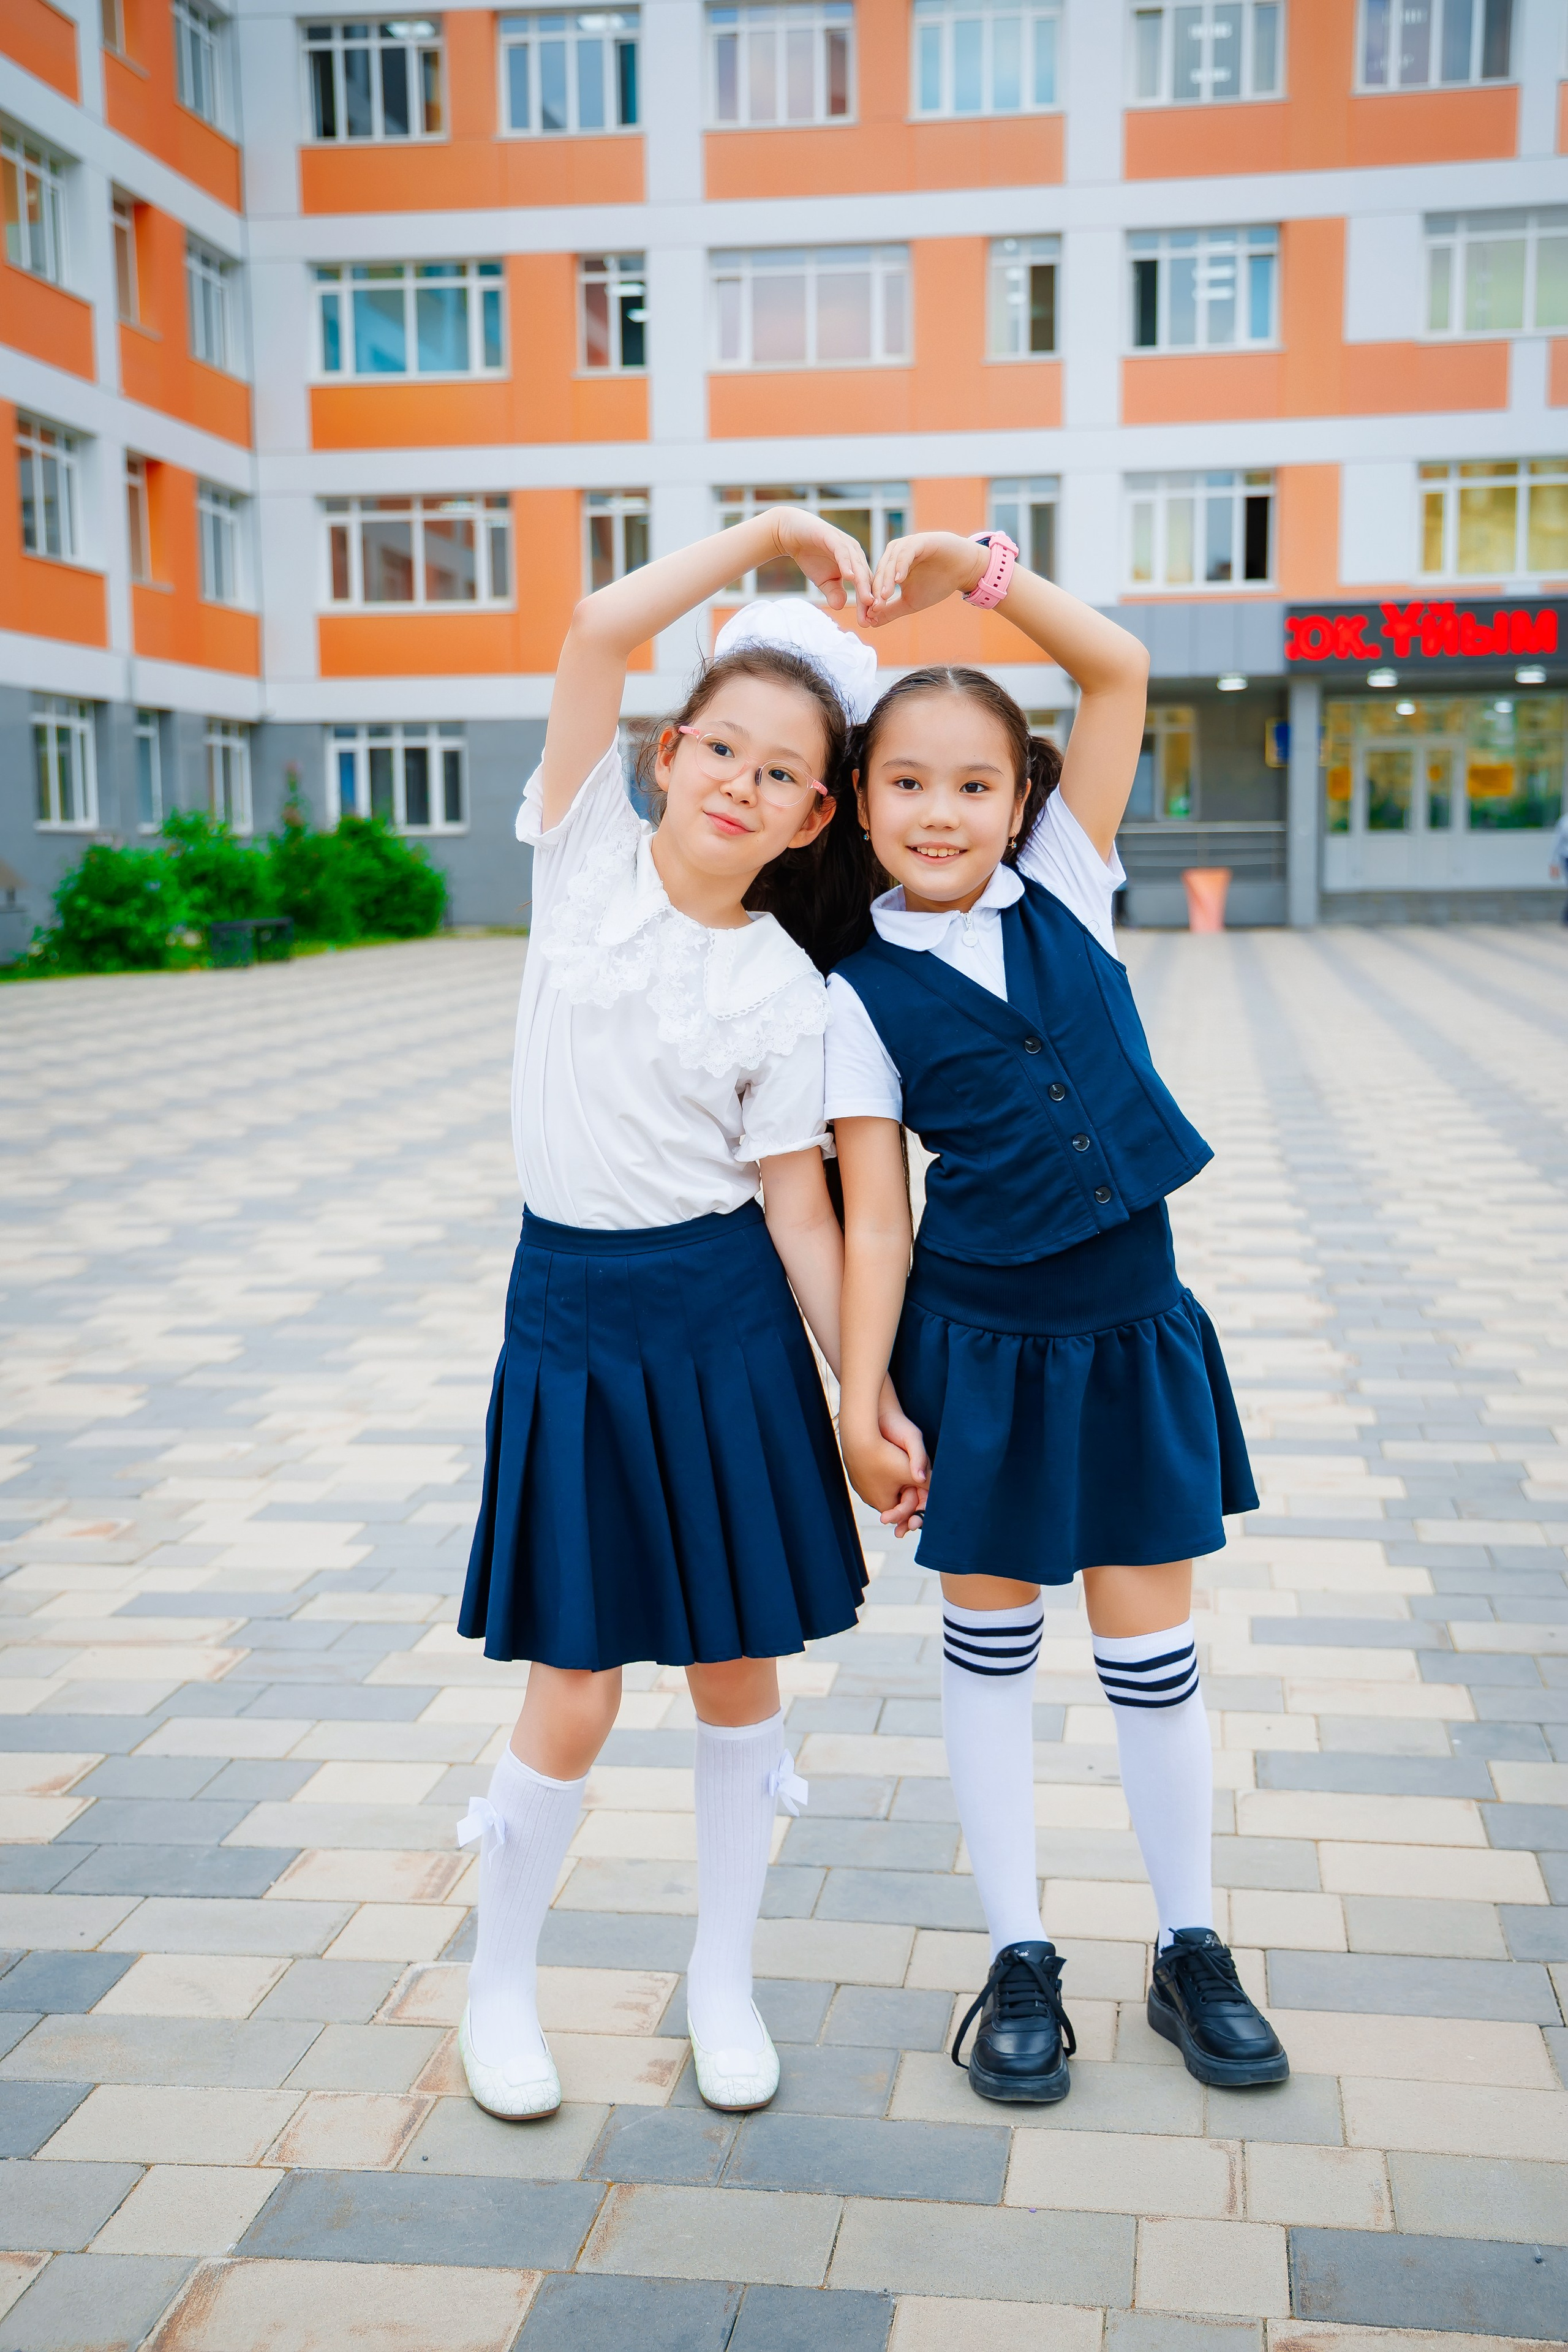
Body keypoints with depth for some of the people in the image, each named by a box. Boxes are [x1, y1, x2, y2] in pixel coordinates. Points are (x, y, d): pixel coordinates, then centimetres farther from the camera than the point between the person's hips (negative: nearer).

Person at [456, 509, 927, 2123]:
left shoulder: (787, 993, -2)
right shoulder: (589, 850, -1)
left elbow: (797, 1204, -1)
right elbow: (598, 629, -12)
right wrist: (766, 536, -5)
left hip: (725, 1317, 1)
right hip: (570, 1305, 0)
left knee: (736, 1662, 9)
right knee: (575, 1690, 2)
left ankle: (722, 1976, 30)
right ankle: (499, 1984, 26)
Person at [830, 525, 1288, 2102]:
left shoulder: (1065, 890, 2)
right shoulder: (861, 996, -4)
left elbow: (1121, 671, -3)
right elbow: (874, 1218, -6)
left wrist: (975, 566, -10)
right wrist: (860, 1403, -10)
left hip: (1131, 1328, 2)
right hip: (977, 1341, -2)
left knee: (1150, 1644, 11)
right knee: (990, 1639, 10)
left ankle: (1191, 1952, 28)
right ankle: (1019, 1960, 26)